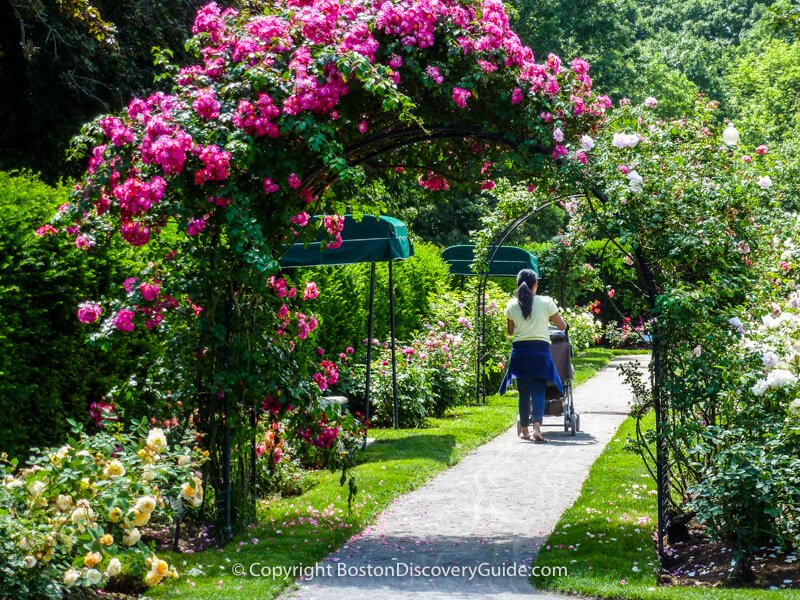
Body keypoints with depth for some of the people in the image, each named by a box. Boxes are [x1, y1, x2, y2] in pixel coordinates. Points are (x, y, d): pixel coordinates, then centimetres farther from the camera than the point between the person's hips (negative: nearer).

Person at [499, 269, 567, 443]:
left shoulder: (512, 304, 1)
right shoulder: (545, 302, -3)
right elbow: (562, 326, 4)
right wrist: (548, 319, 24)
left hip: (519, 350, 2)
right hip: (540, 349, -2)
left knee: (523, 392, 12)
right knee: (538, 391, -2)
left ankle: (525, 430, 18)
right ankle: (537, 428, -19)